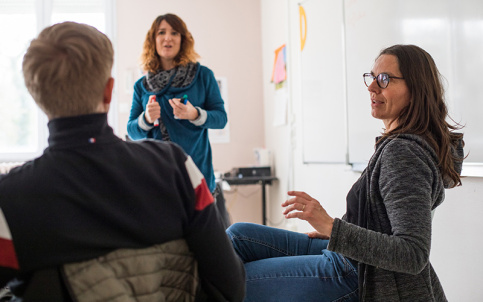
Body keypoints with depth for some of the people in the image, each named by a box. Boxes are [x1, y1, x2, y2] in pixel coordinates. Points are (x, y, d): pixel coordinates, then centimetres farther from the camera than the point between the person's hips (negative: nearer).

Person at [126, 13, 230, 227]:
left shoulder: (203, 75, 6)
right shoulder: (142, 85, 11)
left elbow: (221, 118, 2)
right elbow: (132, 131, 10)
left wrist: (195, 114, -17)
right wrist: (147, 119, -11)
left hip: (196, 167, -1)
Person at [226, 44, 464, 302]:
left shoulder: (403, 152, -26)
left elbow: (413, 255, -32)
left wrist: (332, 227, -35)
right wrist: (337, 231, 17)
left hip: (358, 280, -10)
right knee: (238, 235, 10)